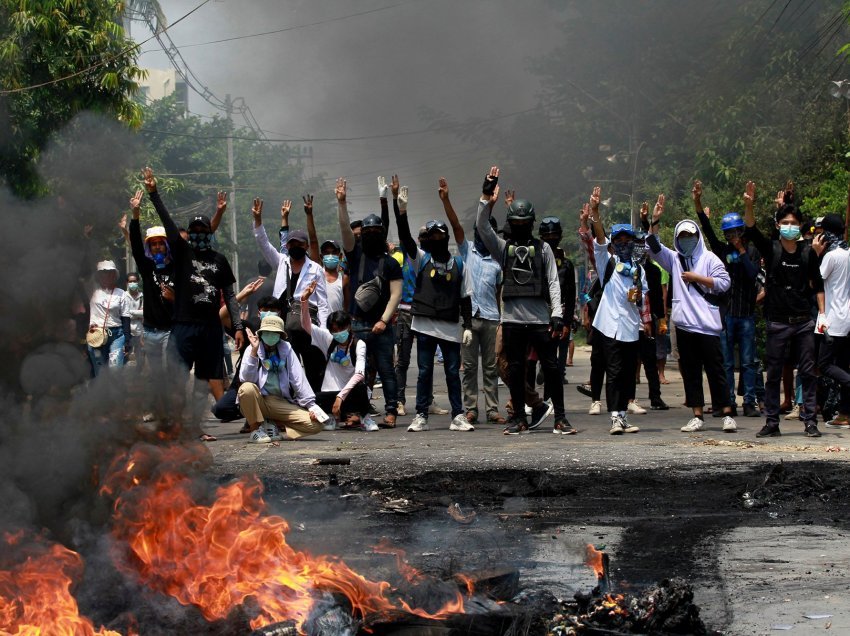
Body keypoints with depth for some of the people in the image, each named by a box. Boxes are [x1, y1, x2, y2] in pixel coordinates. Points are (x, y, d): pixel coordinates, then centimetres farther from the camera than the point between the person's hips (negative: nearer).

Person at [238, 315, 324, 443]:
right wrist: (254, 351, -24)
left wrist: (311, 405, -6)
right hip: (258, 401, -2)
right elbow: (246, 379, -17)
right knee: (247, 388, -36)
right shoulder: (253, 350, -2)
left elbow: (299, 379, 2)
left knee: (315, 424, -18)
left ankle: (271, 427, -4)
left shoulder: (286, 349, 5)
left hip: (282, 403, 2)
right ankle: (256, 429, -13)